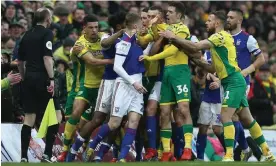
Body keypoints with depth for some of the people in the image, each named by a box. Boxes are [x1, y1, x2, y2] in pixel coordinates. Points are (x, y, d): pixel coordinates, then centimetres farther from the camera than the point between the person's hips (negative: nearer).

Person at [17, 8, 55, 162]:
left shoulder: (27, 35, 14)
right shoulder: (47, 33, -7)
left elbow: (20, 60, 19)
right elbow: (47, 57, -17)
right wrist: (51, 79, -19)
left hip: (29, 78, 6)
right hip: (42, 78, -6)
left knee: (29, 117, 5)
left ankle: (24, 156, -2)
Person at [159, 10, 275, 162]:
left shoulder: (220, 36, -10)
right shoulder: (220, 39, 20)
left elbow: (195, 47, -21)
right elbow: (214, 68, 21)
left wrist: (173, 37, -16)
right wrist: (197, 60, 11)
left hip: (233, 82, -10)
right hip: (234, 82, 10)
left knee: (225, 117, -14)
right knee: (247, 119, 12)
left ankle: (229, 156, -18)